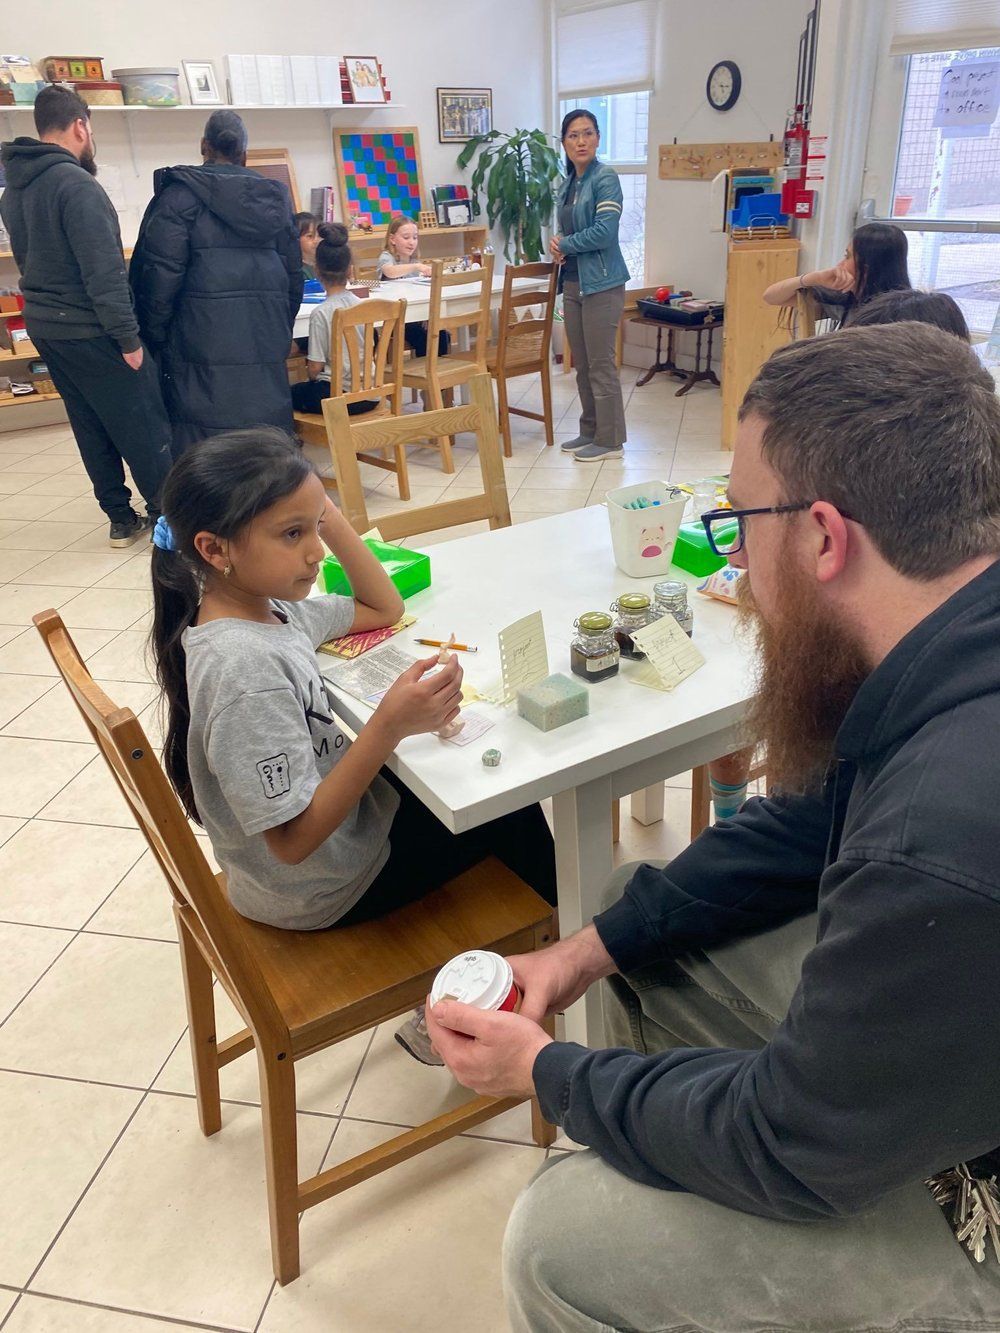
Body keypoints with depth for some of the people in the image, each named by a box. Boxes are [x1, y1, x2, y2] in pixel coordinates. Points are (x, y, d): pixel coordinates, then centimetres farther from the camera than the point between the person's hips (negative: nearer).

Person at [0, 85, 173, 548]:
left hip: (43, 324, 9)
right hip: (90, 330, -9)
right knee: (144, 425, -1)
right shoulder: (76, 184, -17)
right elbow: (104, 271, -22)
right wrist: (128, 337, -20)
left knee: (92, 428, 14)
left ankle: (121, 519, 19)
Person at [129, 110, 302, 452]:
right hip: (265, 332, 5)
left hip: (204, 331, -4)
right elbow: (293, 271, 17)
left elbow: (160, 272, -6)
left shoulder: (181, 194, 0)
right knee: (265, 424, 9)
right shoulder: (275, 197, 14)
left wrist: (153, 334, 2)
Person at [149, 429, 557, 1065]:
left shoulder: (264, 604, -8)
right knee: (511, 809, 7)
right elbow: (293, 839, -31)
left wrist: (327, 513, -6)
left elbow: (383, 609, 7)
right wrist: (388, 727, -41)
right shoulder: (245, 668, -35)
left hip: (333, 805, 8)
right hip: (322, 887, -8)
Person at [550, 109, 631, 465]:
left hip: (601, 284, -8)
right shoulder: (567, 184, 15)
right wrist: (559, 249, -1)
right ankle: (590, 431, 22)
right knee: (582, 364, 11)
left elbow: (605, 231, -18)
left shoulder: (605, 178, -9)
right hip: (573, 283, 8)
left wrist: (564, 245, -6)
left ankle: (610, 440, 3)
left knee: (601, 364, -5)